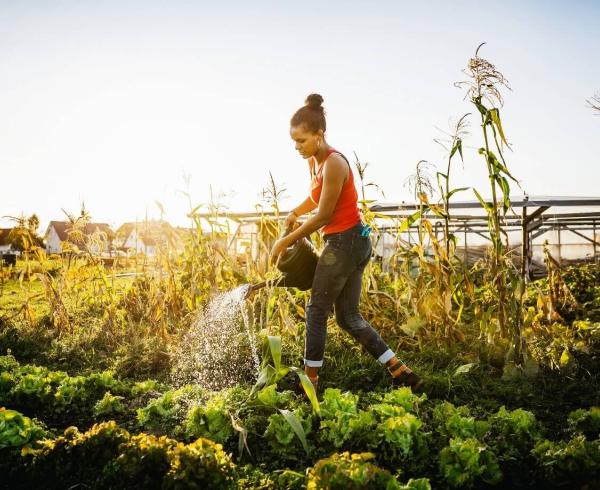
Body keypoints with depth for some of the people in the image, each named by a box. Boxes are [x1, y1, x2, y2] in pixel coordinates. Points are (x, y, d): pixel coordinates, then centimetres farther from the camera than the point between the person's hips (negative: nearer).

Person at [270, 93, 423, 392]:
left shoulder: (334, 164, -19)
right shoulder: (314, 161, 9)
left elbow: (323, 216, -17)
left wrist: (285, 241, -10)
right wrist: (294, 213, 11)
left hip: (345, 242, -10)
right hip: (355, 242, 10)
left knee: (317, 311, 2)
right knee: (348, 317, 12)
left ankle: (311, 380, 13)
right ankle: (401, 372, 12)